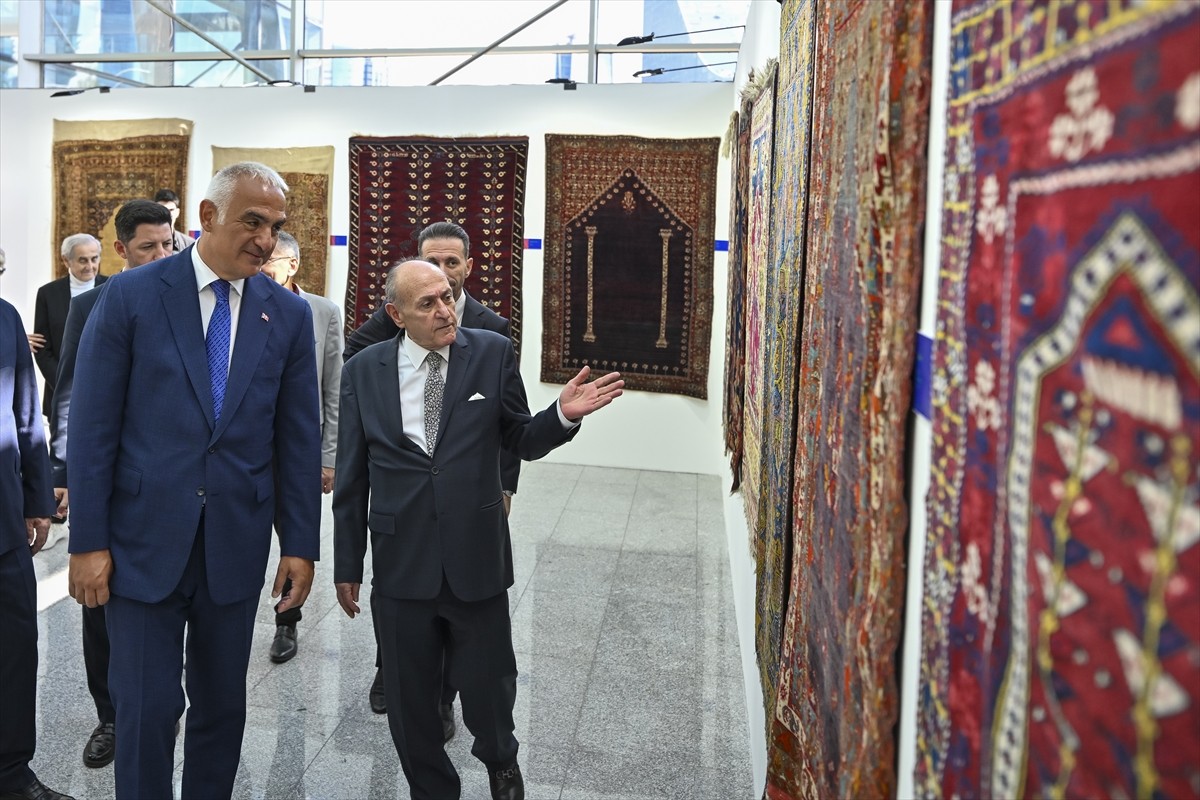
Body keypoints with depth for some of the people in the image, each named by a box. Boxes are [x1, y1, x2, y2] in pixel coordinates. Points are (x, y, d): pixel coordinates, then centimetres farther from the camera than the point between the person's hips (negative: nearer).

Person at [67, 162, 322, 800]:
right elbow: (92, 427, -4)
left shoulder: (289, 314, 2)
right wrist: (88, 542, -7)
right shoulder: (131, 295, -5)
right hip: (144, 537, -2)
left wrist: (300, 544, 1)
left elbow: (298, 437, 3)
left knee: (223, 704, 15)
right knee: (147, 708, 5)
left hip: (236, 543, 2)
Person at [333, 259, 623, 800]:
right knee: (411, 702, 15)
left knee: (489, 688, 13)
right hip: (402, 566, 1)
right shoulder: (363, 371, 0)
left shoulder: (492, 353, -2)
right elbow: (352, 479, 5)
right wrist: (347, 564, 8)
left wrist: (564, 415, -15)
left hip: (477, 560, -1)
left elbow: (522, 441, 5)